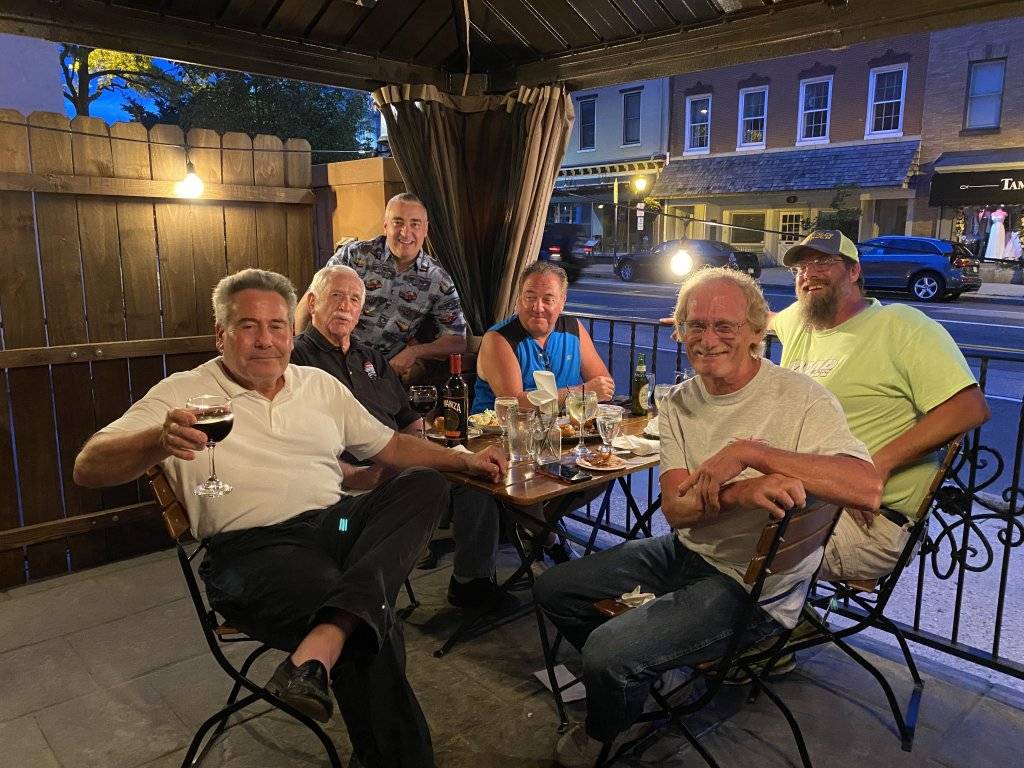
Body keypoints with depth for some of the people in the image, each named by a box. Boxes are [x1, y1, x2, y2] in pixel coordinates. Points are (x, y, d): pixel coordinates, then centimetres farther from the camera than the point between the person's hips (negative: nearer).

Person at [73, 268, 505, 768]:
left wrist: (463, 459, 12)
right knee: (372, 631, -30)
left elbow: (389, 446, 24)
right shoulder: (183, 394, 3)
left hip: (338, 523, 6)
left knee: (426, 483, -20)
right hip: (254, 548, -6)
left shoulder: (320, 385, 17)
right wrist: (159, 441, -29)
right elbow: (88, 468, -7)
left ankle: (317, 650, -34)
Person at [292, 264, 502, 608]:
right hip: (351, 477, -7)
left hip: (397, 463, 7)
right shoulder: (296, 357, 4)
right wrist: (351, 474, -22)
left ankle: (473, 582, -2)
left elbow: (409, 421, 29)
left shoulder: (372, 359, 28)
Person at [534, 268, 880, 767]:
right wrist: (742, 491, -32)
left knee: (608, 652, -21)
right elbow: (676, 509, -11)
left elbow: (867, 487, -33)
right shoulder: (681, 402, 1)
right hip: (686, 552, 7)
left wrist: (748, 452, -35)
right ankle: (628, 679, 31)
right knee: (554, 590, 8)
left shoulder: (799, 398, -16)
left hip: (755, 585, -6)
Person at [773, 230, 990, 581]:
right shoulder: (795, 321, 16)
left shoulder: (900, 324, -4)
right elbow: (765, 319, 44)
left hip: (869, 515, -7)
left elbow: (971, 407, -13)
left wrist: (879, 464, -21)